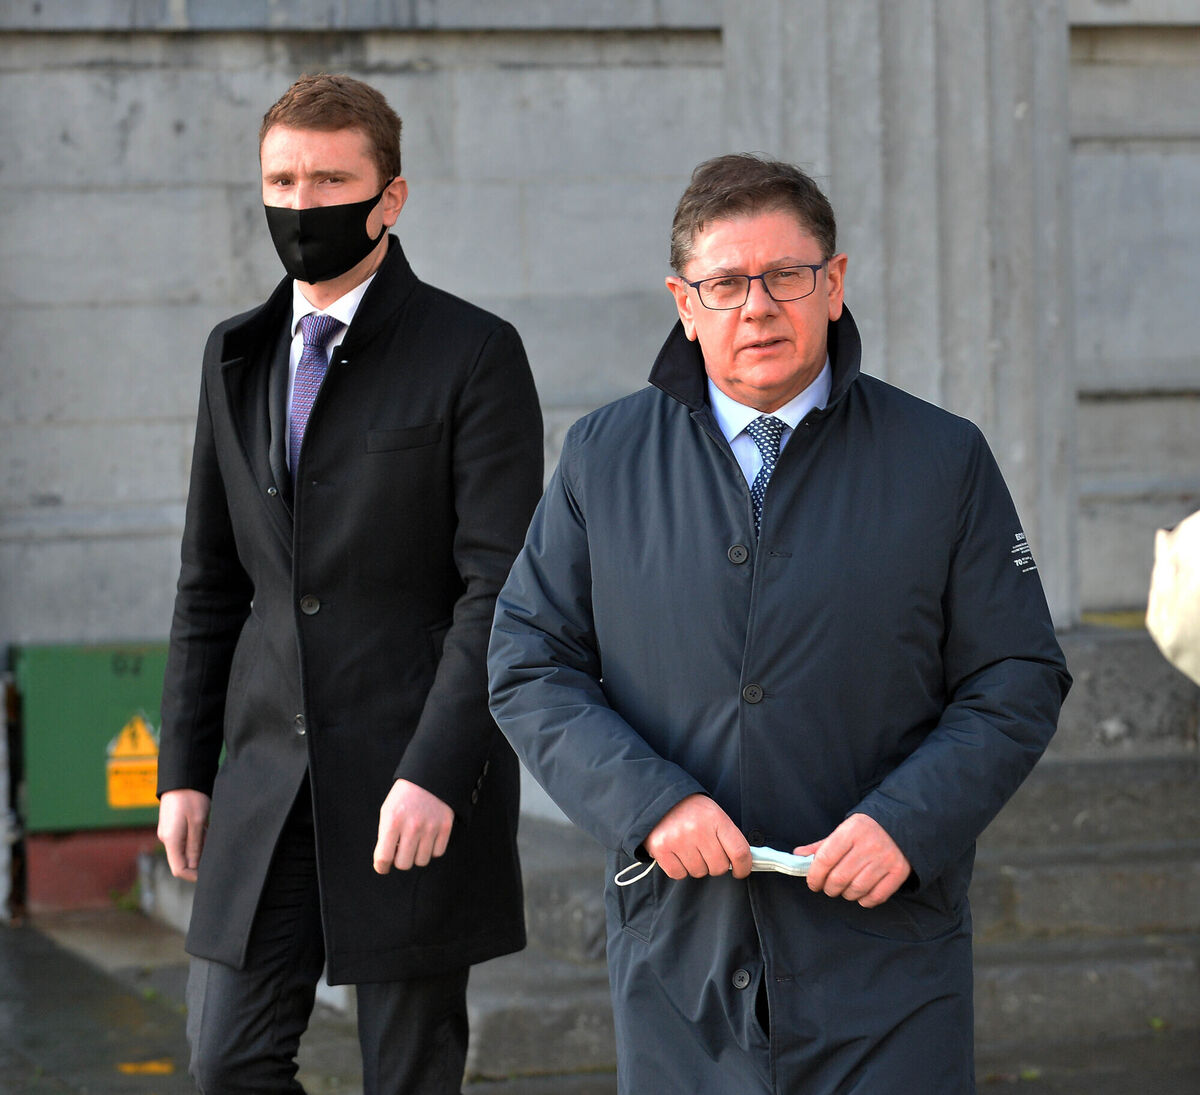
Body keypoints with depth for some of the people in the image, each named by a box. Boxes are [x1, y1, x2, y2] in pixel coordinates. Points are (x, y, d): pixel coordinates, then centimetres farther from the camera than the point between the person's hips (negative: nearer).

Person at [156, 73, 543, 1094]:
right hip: (268, 775, 5)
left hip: (417, 785, -5)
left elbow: (500, 588, -12)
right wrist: (185, 768, 11)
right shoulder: (238, 356, 12)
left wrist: (435, 773, -20)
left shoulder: (475, 356, -6)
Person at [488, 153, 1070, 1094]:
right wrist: (648, 803, -11)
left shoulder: (943, 462, 2)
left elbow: (1017, 684, 2)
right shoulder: (602, 459, 6)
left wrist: (907, 822, -13)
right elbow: (529, 666, 4)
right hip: (678, 952, 1)